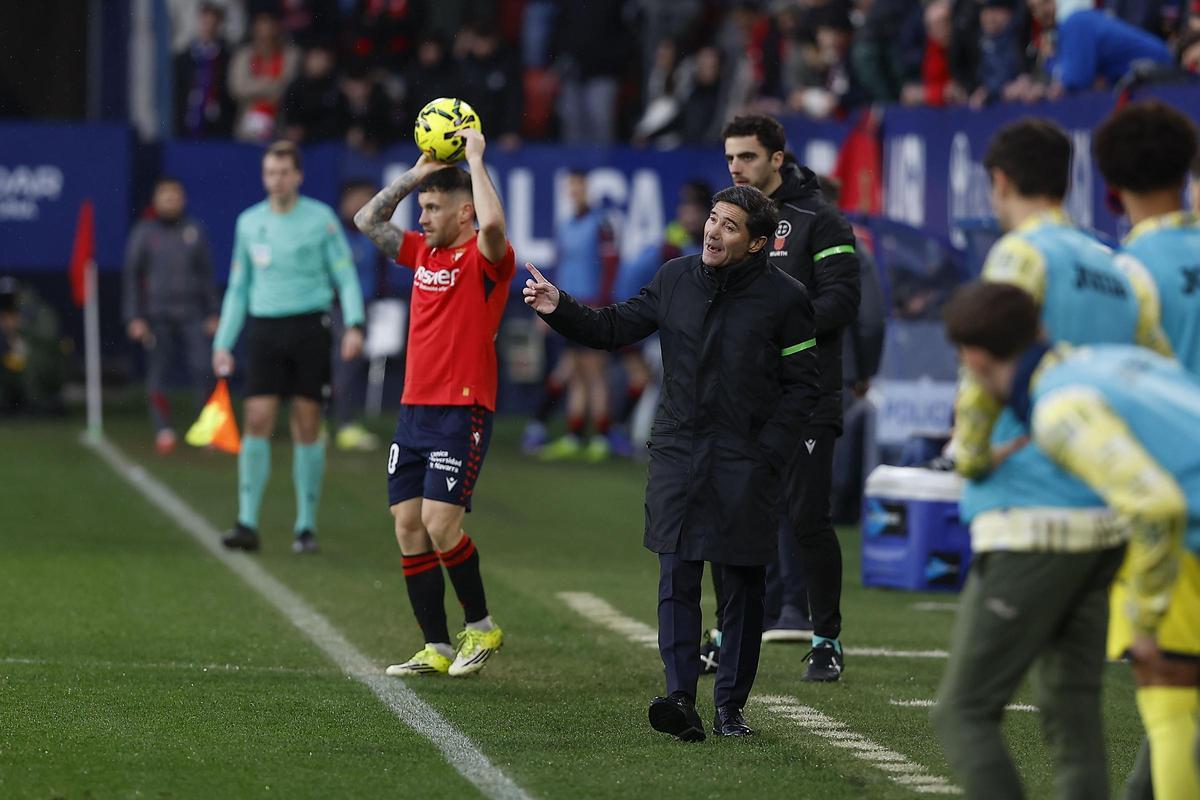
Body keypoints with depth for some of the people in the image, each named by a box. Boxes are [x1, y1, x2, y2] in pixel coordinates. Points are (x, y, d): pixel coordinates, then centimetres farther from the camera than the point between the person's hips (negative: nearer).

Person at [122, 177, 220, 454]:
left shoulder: (194, 231, 10)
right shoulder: (144, 233, 5)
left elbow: (207, 273, 15)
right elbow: (131, 277, 4)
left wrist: (212, 314, 10)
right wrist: (134, 318, -3)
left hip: (192, 314, 1)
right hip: (157, 314, -1)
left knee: (202, 368, -11)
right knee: (157, 373, -2)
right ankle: (163, 430, 4)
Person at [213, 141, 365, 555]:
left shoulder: (321, 219, 0)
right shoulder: (249, 222, 10)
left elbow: (346, 277, 1)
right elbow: (238, 288, 17)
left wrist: (354, 325, -14)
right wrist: (223, 342, 12)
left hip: (310, 327, -2)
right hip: (264, 330, 2)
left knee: (307, 428, 0)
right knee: (256, 423, -8)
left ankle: (306, 526, 8)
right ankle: (247, 524, -8)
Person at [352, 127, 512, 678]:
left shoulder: (485, 259, -8)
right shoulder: (423, 253, 14)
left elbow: (492, 224, -30)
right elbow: (367, 221, 20)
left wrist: (476, 160, -17)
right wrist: (417, 173, 12)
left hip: (462, 412, -8)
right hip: (414, 409, 8)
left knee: (439, 523, -15)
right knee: (408, 527, 3)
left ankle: (480, 626, 5)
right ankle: (436, 649, 8)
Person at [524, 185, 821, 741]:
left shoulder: (783, 297, -4)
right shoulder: (675, 279, 6)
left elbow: (801, 384, -1)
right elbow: (614, 329, 11)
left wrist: (768, 452, -10)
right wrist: (561, 310, -5)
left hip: (746, 462, -2)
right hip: (677, 451, 2)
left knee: (743, 584, 3)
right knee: (676, 577, -8)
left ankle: (731, 704, 12)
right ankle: (681, 696, -13)